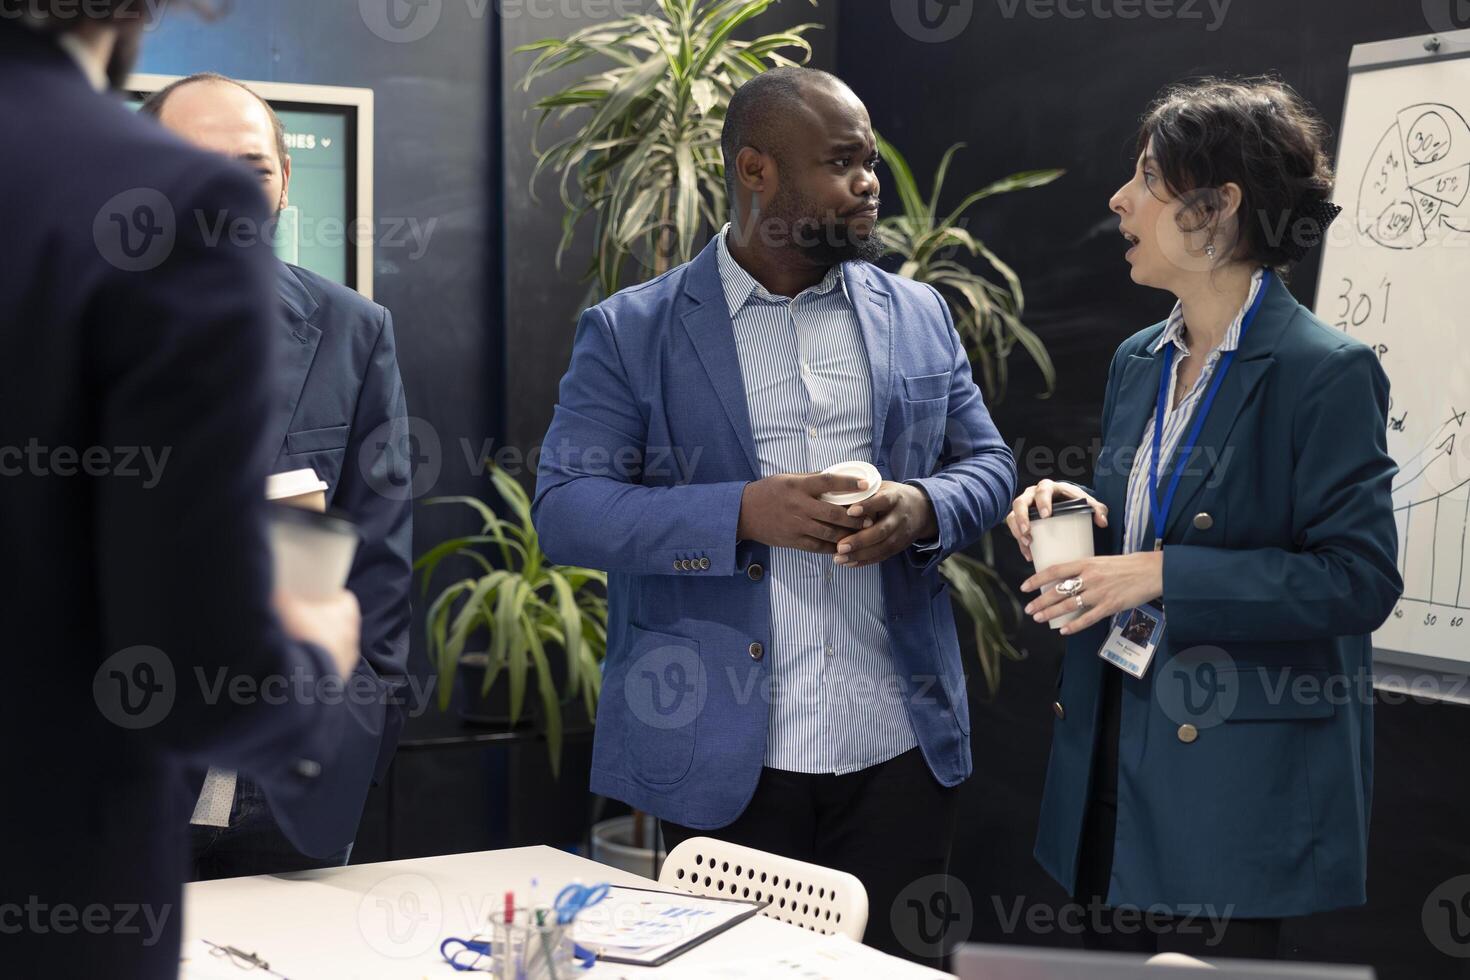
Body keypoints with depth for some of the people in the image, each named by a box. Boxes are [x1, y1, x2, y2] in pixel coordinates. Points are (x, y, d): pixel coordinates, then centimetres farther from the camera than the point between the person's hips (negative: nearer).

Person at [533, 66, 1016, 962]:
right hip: (721, 756, -3)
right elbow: (564, 509, -7)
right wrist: (744, 514, -21)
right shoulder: (630, 333, -1)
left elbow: (988, 466, 13)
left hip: (901, 749, 3)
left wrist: (921, 509, -11)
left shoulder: (919, 316, 10)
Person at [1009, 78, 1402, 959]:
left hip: (1240, 777, -7)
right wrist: (1078, 514, -1)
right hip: (1117, 747, 7)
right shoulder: (1139, 362, 11)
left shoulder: (1325, 371, -13)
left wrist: (1164, 573, -22)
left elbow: (1361, 579, -18)